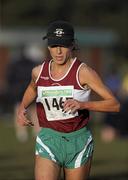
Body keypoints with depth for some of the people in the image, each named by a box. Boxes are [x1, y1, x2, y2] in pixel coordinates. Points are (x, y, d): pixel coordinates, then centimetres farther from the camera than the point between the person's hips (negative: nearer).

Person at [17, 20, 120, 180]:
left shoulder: (83, 72, -10)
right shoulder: (38, 72, 2)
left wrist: (82, 104, -25)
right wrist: (22, 109, 10)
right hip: (48, 141, 2)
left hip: (78, 142, -1)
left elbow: (115, 105, -12)